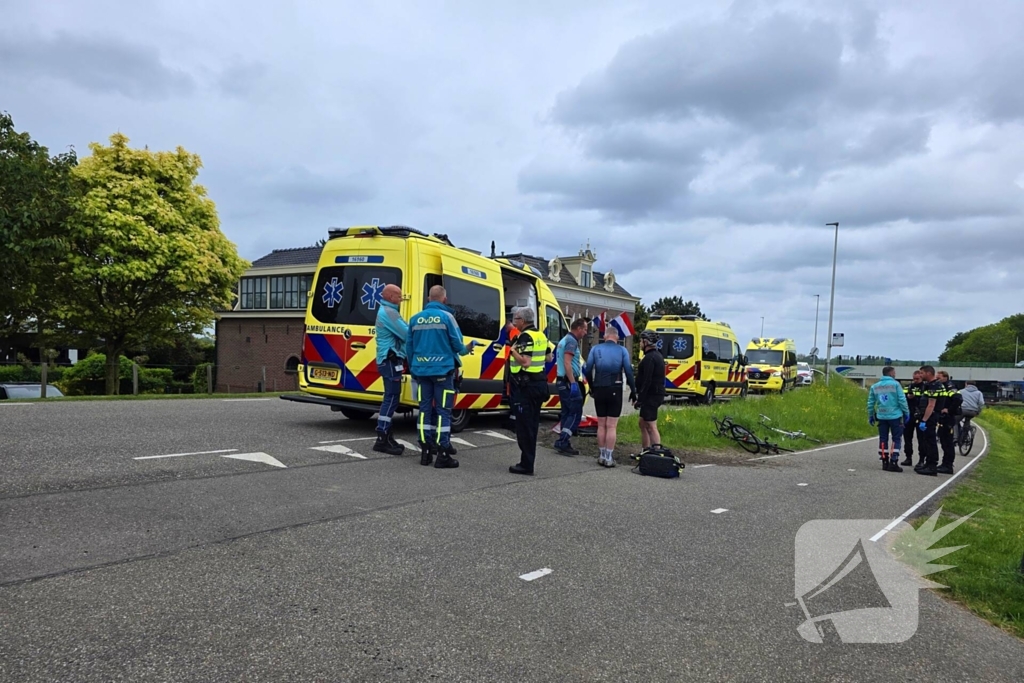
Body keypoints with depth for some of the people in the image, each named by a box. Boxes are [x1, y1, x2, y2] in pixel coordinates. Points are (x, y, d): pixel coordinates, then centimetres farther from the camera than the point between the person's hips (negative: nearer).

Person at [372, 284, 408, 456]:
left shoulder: (386, 311, 21)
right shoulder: (389, 312, -13)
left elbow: (401, 333, 19)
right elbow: (406, 334, -18)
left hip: (389, 361, 11)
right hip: (391, 361, -11)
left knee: (390, 399, 13)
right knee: (391, 399, -10)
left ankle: (386, 437, 19)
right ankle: (382, 440, -9)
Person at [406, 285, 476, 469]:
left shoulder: (415, 319, 8)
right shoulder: (446, 316, -6)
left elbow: (409, 347, 13)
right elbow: (457, 344, -6)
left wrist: (413, 369, 24)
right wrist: (466, 350, 17)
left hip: (421, 370, 5)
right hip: (442, 370, -5)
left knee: (425, 410, 10)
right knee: (443, 411, -1)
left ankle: (425, 452, 14)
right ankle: (442, 454, -1)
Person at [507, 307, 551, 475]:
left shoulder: (525, 337, -15)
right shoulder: (541, 336, 14)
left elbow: (525, 362, -25)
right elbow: (548, 357, 25)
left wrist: (512, 350, -12)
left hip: (526, 385, -9)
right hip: (539, 383, 9)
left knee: (524, 425, -5)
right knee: (532, 424, 14)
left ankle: (526, 464, -3)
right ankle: (528, 461, 22)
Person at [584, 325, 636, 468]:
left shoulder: (596, 349, 3)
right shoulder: (622, 350, 0)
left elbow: (588, 370, -1)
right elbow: (628, 372, -6)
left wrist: (592, 387, 12)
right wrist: (633, 390, 3)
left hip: (599, 390, 2)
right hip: (615, 390, -2)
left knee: (601, 425, 12)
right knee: (611, 426, 2)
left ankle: (602, 456, 16)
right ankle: (608, 458, 2)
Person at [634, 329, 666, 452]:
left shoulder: (649, 358, -17)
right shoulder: (657, 355, 16)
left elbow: (647, 381, -23)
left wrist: (640, 399, -20)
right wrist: (640, 397, 20)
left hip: (651, 396, -11)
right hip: (654, 395, 11)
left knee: (651, 426, -9)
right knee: (643, 424, 18)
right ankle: (646, 452, 24)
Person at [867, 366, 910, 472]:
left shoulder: (874, 386, 7)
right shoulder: (895, 384, -6)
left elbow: (871, 403, 9)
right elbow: (902, 400, -9)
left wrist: (870, 417, 18)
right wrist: (906, 413, 2)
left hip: (881, 417, 4)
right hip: (895, 416, -4)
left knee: (883, 439, 10)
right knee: (896, 439, 3)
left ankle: (885, 462, 12)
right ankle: (893, 462, -2)